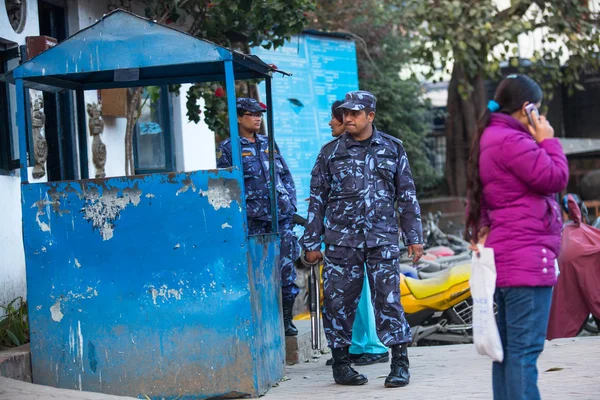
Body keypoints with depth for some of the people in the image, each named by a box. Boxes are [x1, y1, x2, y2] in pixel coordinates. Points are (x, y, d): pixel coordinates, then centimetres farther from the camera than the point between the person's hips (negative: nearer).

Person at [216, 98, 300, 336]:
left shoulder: (269, 144, 17)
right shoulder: (228, 149, 2)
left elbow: (286, 176, 21)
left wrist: (291, 204, 10)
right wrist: (243, 210, -9)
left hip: (282, 217, 4)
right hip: (254, 220, -4)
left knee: (287, 268, 3)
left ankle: (286, 320, 12)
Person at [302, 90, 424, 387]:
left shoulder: (392, 148, 8)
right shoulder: (330, 152, 6)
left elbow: (407, 195, 11)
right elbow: (317, 199, 8)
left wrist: (414, 237, 7)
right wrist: (311, 243, 5)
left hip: (383, 238, 0)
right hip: (341, 240, 0)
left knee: (388, 298, -6)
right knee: (339, 300, 2)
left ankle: (400, 363, -1)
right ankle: (340, 363, 14)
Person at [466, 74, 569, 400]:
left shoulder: (492, 139, 20)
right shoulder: (511, 141, -14)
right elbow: (554, 178, -15)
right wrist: (547, 140, -1)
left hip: (506, 259, 11)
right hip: (527, 258, -11)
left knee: (509, 347, 12)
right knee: (525, 349, -12)